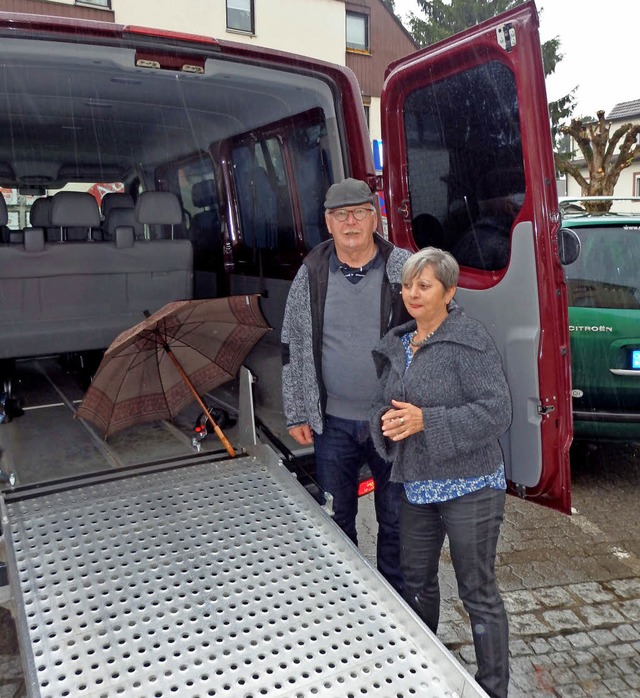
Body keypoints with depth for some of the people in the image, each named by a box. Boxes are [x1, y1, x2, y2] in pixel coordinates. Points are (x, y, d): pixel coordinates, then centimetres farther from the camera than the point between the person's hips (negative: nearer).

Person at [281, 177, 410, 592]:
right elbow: (292, 347, 5)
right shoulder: (311, 274, 0)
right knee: (336, 519, 15)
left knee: (396, 520, 14)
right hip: (332, 422, 2)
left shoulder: (405, 269, -5)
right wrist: (296, 415, 3)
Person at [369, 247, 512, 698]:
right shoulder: (397, 345, 7)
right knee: (416, 580, 22)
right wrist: (386, 421, -11)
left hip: (469, 488, -7)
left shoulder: (470, 341, -15)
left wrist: (426, 422, -26)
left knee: (477, 591, 8)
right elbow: (382, 401, 13)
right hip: (416, 486, 7)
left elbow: (497, 411, -20)